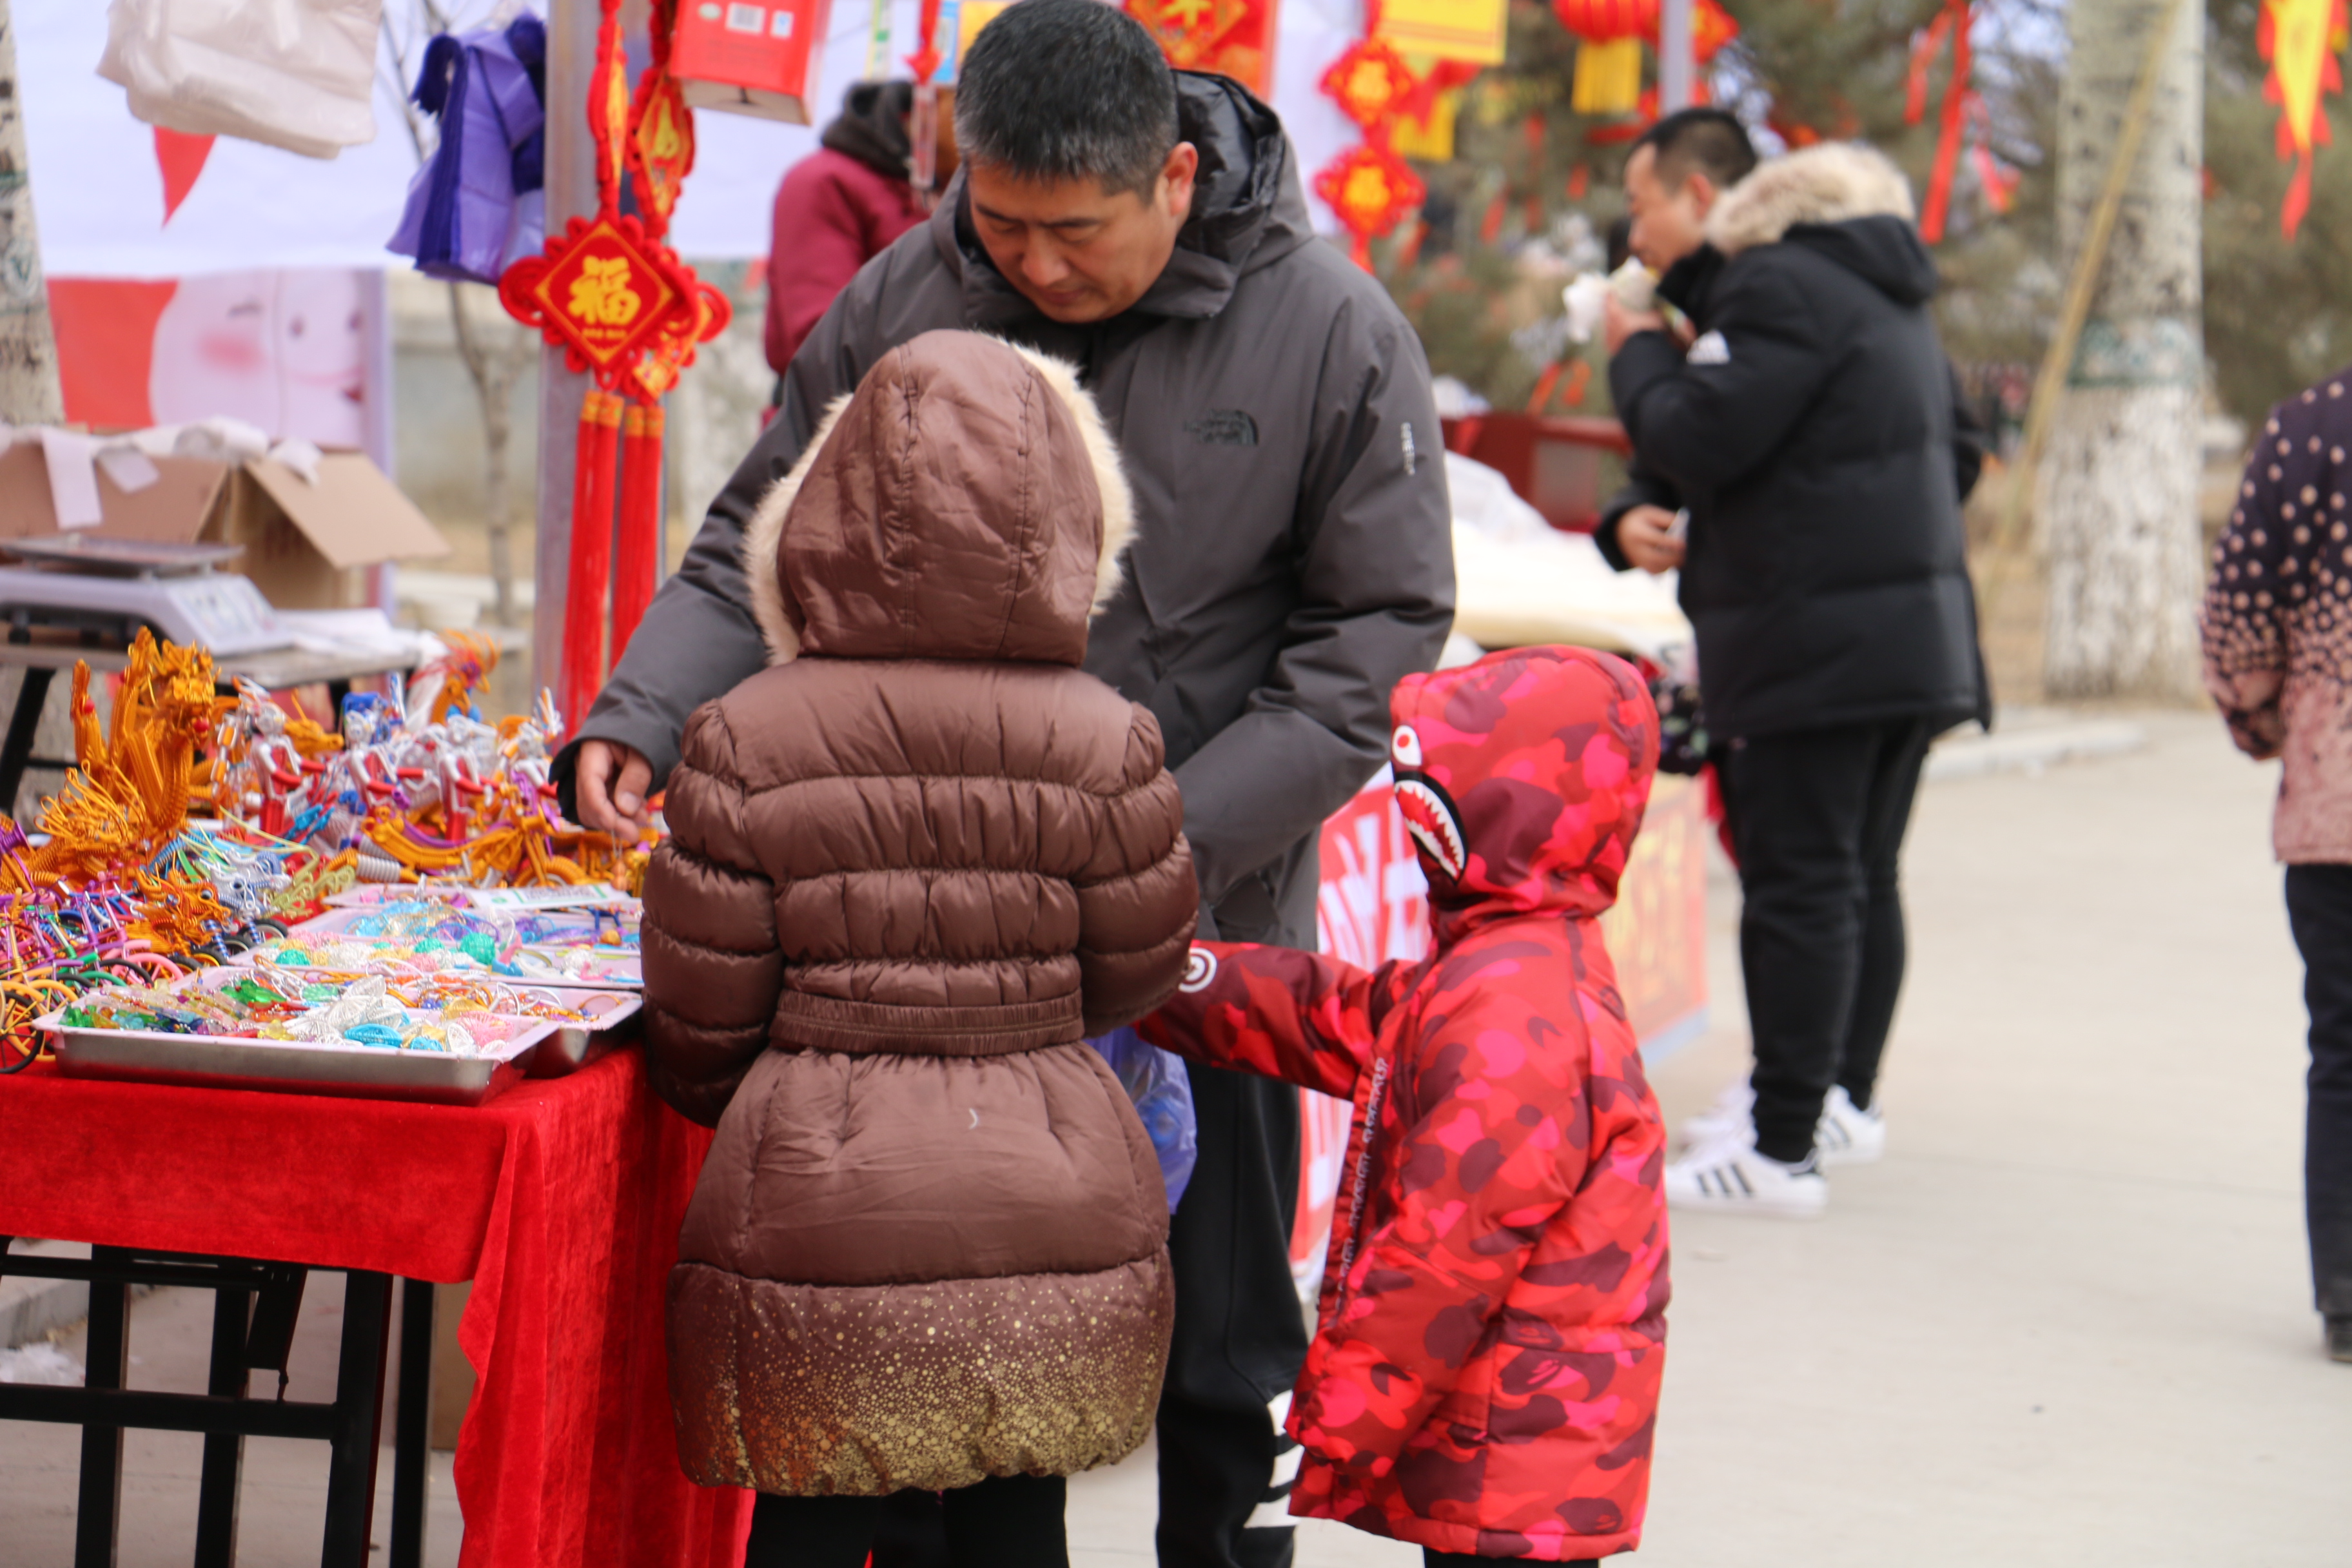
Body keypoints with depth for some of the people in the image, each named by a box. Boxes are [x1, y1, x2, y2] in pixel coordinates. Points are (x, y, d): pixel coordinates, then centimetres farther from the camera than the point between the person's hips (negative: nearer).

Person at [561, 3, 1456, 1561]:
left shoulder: (1334, 335, -10)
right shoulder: (900, 303, -4)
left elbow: (1375, 632, -7)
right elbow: (762, 550, 4)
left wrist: (1177, 837, -16)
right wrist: (640, 716, -14)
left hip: (1208, 925, -2)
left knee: (1218, 1345, 11)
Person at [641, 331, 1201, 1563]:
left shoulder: (748, 741, -9)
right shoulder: (1102, 744, -8)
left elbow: (701, 1010, -2)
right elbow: (1139, 967, 6)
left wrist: (719, 1100, 21)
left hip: (821, 1198, -1)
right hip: (1050, 1193, 1)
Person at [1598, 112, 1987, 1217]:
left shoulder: (1779, 286, -13)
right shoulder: (1884, 293, 19)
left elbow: (1697, 441, -20)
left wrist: (1638, 351, 0)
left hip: (1817, 647, -10)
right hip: (1913, 637, 10)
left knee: (1798, 887, -9)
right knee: (1862, 879, 18)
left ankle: (1780, 1148, -10)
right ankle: (1843, 1099, 29)